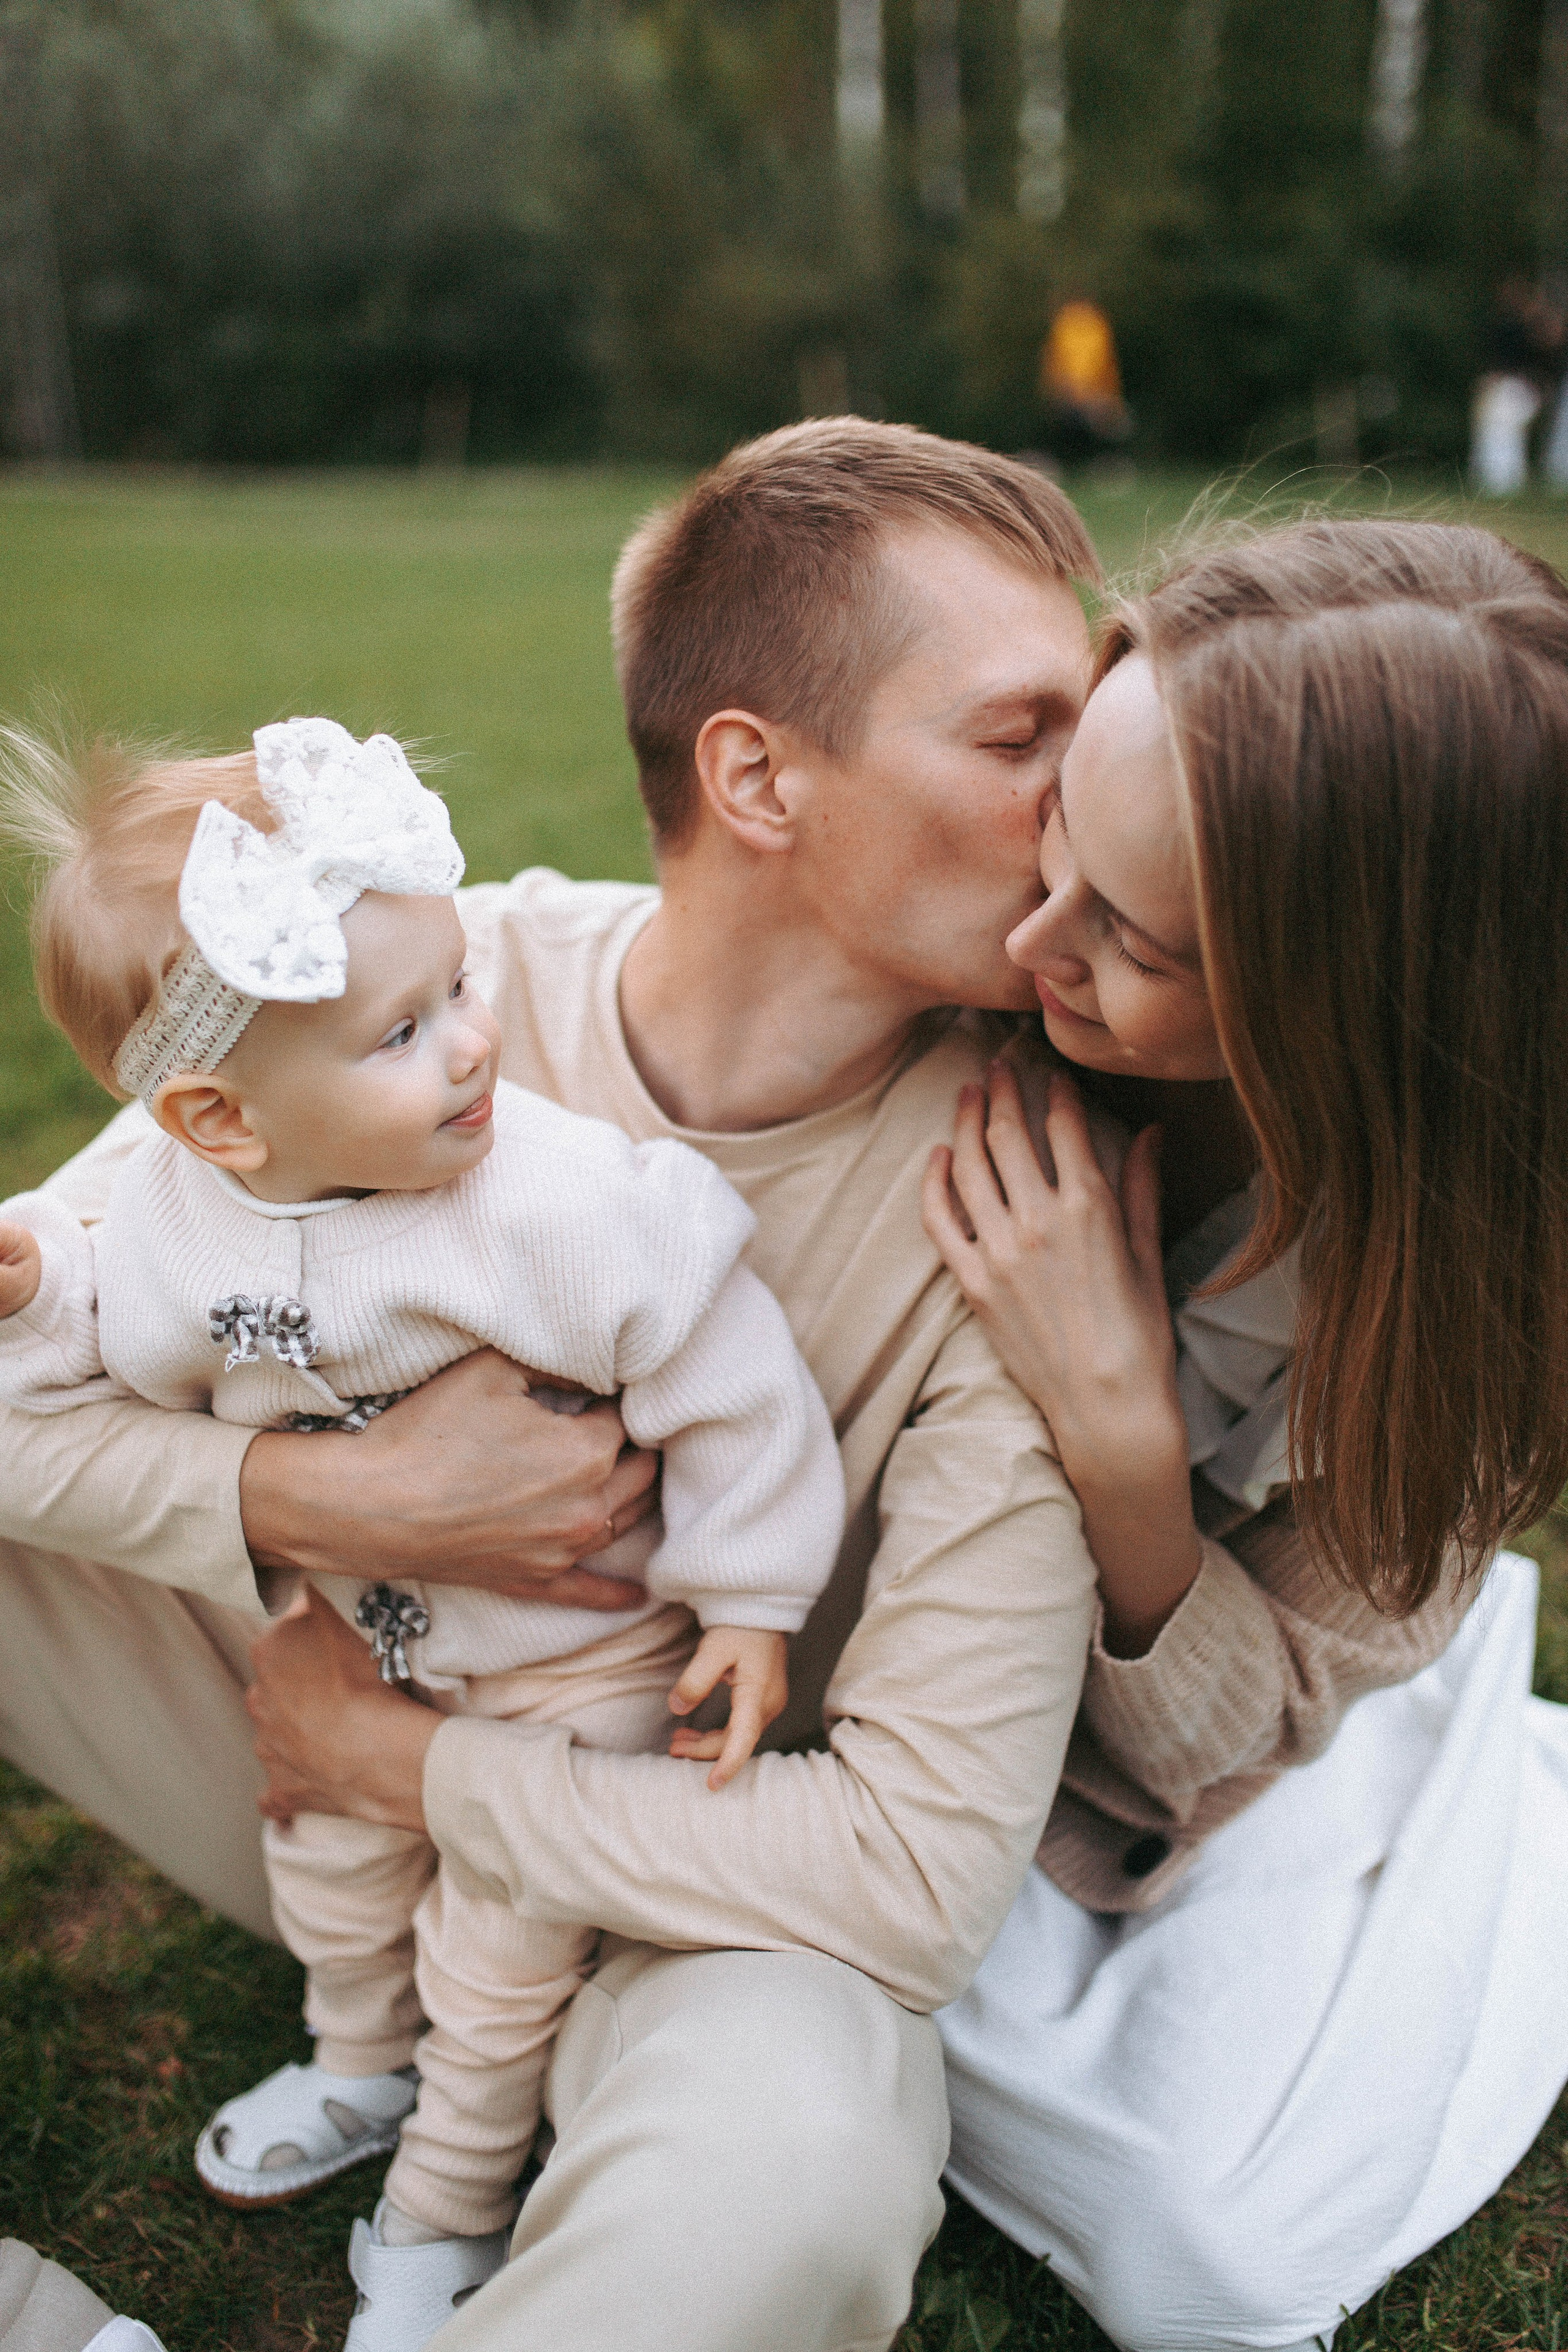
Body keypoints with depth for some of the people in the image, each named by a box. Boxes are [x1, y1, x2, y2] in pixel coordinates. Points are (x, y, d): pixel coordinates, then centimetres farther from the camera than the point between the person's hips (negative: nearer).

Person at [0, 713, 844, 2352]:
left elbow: (731, 1392, -24)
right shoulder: (173, 1216, -19)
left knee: (502, 1941, 11)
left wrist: (747, 1608, -17)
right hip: (364, 1628, 5)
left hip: (581, 1644, -5)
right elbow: (137, 1359, 3)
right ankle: (364, 2068, 62)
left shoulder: (568, 1203, -35)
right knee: (326, 1858, 27)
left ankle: (447, 2209, 43)